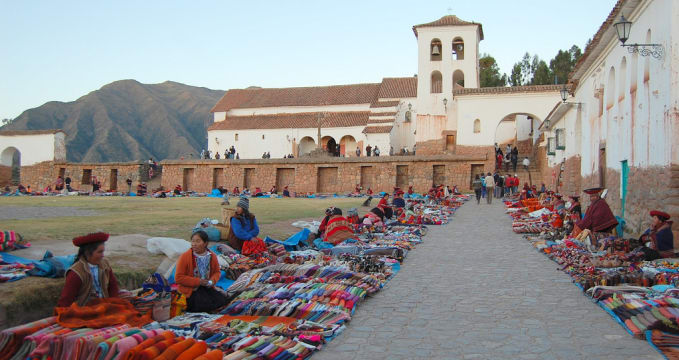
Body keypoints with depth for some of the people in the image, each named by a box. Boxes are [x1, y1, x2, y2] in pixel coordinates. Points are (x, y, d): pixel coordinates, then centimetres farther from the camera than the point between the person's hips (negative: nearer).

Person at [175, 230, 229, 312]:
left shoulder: (212, 256, 1)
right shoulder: (185, 257, -12)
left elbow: (217, 272, 14)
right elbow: (178, 278, -14)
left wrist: (212, 281, -10)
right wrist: (198, 281, -19)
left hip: (207, 287, 5)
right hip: (190, 289, -5)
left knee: (223, 300, -14)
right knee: (206, 304, -26)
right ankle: (188, 307, 4)